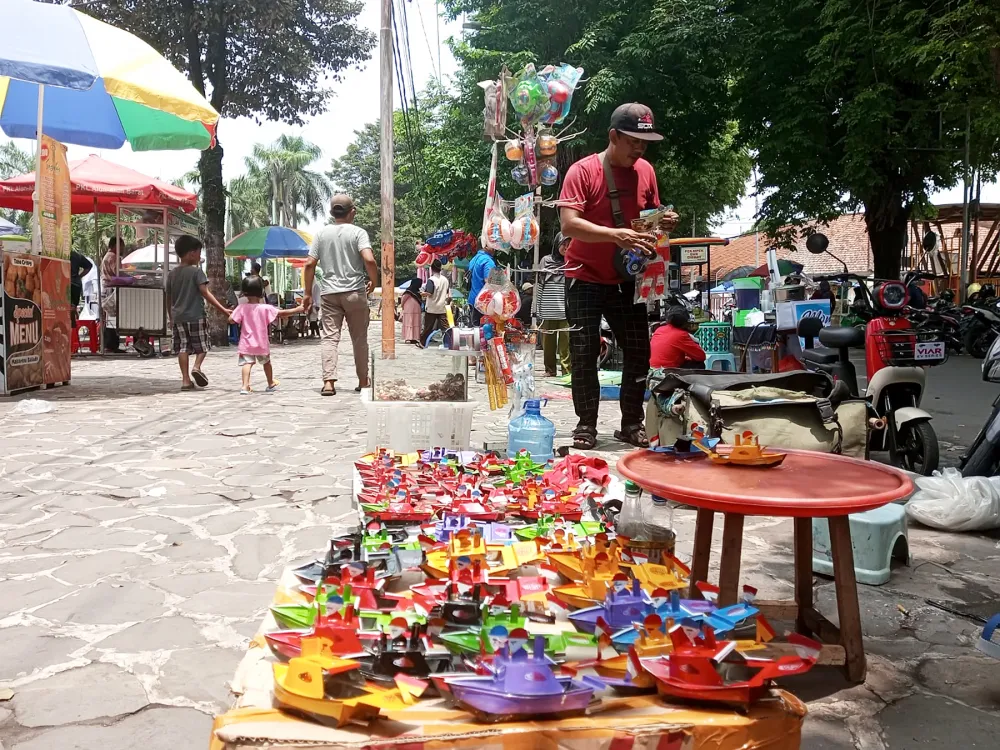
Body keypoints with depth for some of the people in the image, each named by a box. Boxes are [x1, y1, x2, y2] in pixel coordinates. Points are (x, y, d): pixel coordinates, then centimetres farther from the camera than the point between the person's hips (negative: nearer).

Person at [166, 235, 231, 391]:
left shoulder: (172, 274, 9)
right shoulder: (196, 271, -8)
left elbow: (169, 298, 14)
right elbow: (206, 294, -16)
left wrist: (171, 317, 26)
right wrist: (223, 310, -18)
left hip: (178, 317, 5)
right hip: (196, 316, -5)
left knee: (182, 348, 7)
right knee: (202, 345, 11)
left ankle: (186, 380, 3)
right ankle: (197, 366, -14)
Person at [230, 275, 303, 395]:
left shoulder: (241, 308, -9)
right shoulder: (265, 308, -12)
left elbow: (231, 319, -8)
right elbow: (282, 313, -11)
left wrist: (233, 312, 14)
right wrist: (297, 309, -1)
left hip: (246, 344, 0)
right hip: (262, 344, 1)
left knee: (247, 363, -8)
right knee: (266, 362, 21)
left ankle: (245, 386, -27)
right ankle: (271, 384, 36)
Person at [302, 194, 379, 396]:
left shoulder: (321, 234, 6)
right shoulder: (358, 232, -4)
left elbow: (310, 264, 3)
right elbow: (369, 260, -18)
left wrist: (308, 293, 9)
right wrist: (374, 281, -1)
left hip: (329, 293, 2)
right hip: (355, 291, -2)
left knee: (330, 337, 0)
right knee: (359, 338, 9)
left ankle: (328, 382, -12)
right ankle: (363, 382, 19)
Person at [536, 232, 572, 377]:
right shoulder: (546, 261, 8)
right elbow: (539, 286, 10)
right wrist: (538, 310, 6)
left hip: (566, 311, -2)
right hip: (548, 311, 2)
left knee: (566, 342, -6)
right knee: (548, 342, 7)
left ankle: (567, 370, -3)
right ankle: (550, 370, 17)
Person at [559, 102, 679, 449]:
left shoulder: (646, 171, 3)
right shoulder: (582, 171, -13)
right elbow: (568, 224, -22)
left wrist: (664, 222, -7)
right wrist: (616, 234, -34)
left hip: (626, 280, 5)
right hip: (585, 278, -5)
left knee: (639, 354, 5)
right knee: (584, 355, -2)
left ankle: (632, 425, 17)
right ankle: (586, 426, 9)